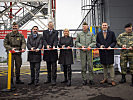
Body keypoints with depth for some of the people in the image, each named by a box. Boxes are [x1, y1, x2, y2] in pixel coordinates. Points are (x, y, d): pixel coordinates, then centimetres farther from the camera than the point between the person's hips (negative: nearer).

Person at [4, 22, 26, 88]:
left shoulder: (21, 35, 9)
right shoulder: (8, 35, 6)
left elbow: (23, 43, 1)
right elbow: (5, 44, 4)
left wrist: (23, 48, -20)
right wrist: (11, 48, -11)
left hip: (18, 53, 2)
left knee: (18, 66, 10)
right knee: (11, 67, -7)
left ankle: (17, 79, 25)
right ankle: (11, 81, -1)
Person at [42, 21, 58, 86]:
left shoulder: (56, 32, 9)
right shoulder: (45, 32, 13)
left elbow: (56, 40, -4)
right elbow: (44, 40, 1)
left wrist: (54, 46, -23)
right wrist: (47, 45, -18)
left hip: (53, 51, -2)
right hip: (47, 51, 3)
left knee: (54, 66, -4)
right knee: (48, 66, 12)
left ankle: (53, 80, 0)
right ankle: (49, 79, 22)